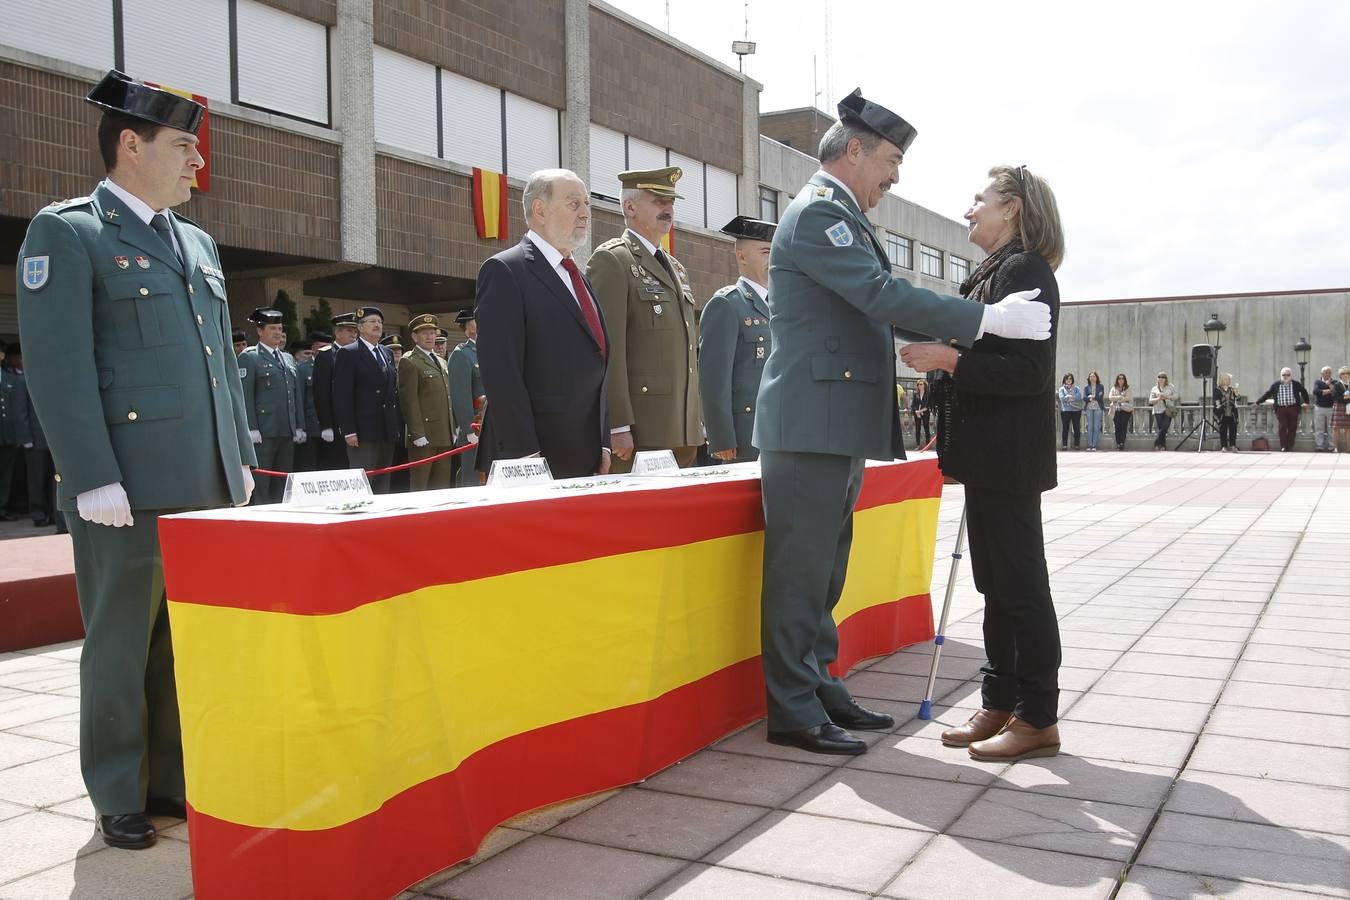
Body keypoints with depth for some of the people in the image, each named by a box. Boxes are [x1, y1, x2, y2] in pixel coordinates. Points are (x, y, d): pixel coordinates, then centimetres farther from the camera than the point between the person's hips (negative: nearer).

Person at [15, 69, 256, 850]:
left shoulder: (197, 244, 18)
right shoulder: (65, 233, -3)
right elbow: (58, 368, -11)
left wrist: (241, 457, 15)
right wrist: (95, 481, -16)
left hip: (208, 486, 6)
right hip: (130, 488, -6)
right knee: (122, 646, 5)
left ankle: (176, 779, 25)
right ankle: (121, 800, 19)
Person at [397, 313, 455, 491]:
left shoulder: (441, 362, 21)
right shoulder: (409, 362, -4)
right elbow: (409, 400, -11)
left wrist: (453, 430, 16)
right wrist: (417, 434, -18)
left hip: (444, 436, 7)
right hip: (423, 436, -7)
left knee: (442, 487, 7)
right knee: (419, 487, -4)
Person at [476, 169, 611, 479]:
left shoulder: (579, 278, 20)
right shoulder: (505, 270, -6)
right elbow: (501, 372, -14)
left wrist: (603, 444, 13)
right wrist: (526, 454, -19)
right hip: (533, 456, -7)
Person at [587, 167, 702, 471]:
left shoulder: (676, 268, 23)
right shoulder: (611, 259, -4)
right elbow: (608, 349, -12)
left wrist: (697, 421, 19)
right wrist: (618, 427, -19)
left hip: (683, 431, 8)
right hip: (637, 432, -8)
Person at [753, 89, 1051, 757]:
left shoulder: (842, 218, 22)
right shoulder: (817, 213, -11)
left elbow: (876, 309, 23)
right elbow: (881, 294, -22)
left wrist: (954, 336, 12)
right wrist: (987, 319, -20)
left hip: (841, 427, 11)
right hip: (810, 424, -11)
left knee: (823, 572, 15)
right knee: (800, 571, -4)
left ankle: (819, 689, 25)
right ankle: (793, 712, 3)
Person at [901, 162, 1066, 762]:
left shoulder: (1024, 270, -12)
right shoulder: (996, 272, 17)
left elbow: (1030, 372, -20)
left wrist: (949, 359, -22)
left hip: (1008, 458, -10)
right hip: (989, 454, 10)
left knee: (1020, 584, -2)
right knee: (998, 584, 14)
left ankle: (1037, 719, 8)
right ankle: (1000, 705, 23)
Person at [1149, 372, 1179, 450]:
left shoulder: (1170, 387, 9)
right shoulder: (1154, 389, 10)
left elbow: (1176, 396, 6)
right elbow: (1150, 401, 4)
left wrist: (1167, 397, -10)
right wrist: (1158, 398, -14)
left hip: (1168, 410, -1)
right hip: (1158, 411, 1)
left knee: (1164, 428, -13)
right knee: (1161, 429, -3)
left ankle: (1156, 445, -5)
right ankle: (1163, 447, 2)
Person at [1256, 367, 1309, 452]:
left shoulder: (1296, 384, 8)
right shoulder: (1276, 385, 8)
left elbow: (1304, 392, 17)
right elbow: (1267, 394, 10)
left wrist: (1306, 402, 10)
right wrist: (1258, 402, 7)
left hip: (1293, 408, 0)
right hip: (1281, 408, 0)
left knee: (1292, 427, 1)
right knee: (1282, 427, -6)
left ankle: (1290, 446, 9)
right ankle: (1283, 447, -6)